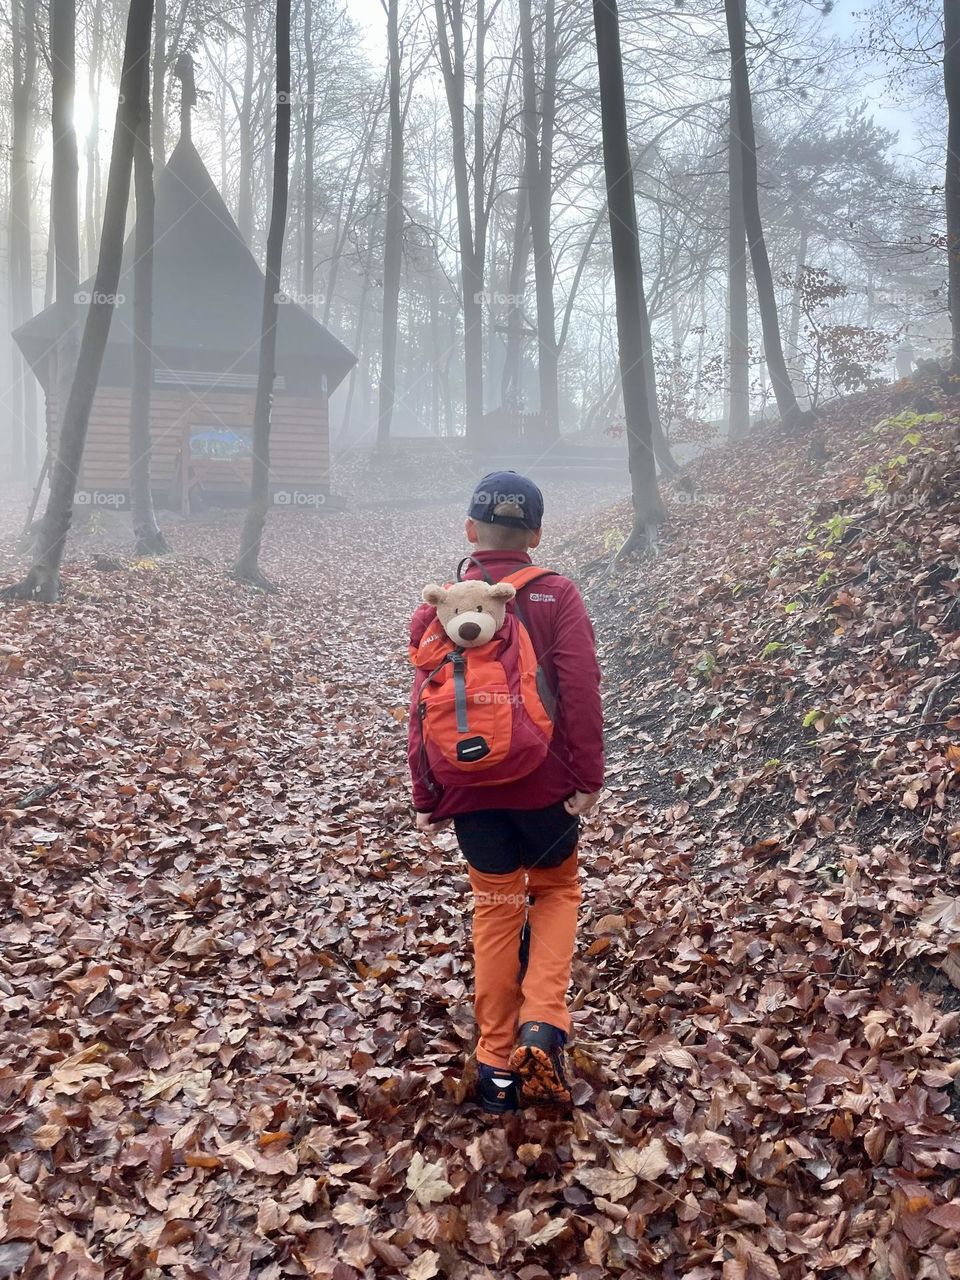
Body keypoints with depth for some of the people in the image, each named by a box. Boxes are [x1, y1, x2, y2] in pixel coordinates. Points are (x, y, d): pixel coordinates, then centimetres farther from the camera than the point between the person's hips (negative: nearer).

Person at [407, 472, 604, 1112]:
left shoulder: (439, 607, -1)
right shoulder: (557, 596, -7)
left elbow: (424, 710, -2)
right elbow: (581, 691, -16)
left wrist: (427, 798, 5)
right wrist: (589, 777, -10)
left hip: (470, 790, 2)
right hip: (545, 786, -1)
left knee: (496, 908, 15)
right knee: (556, 890, 21)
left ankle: (498, 1060, 20)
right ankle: (543, 1023, 1)